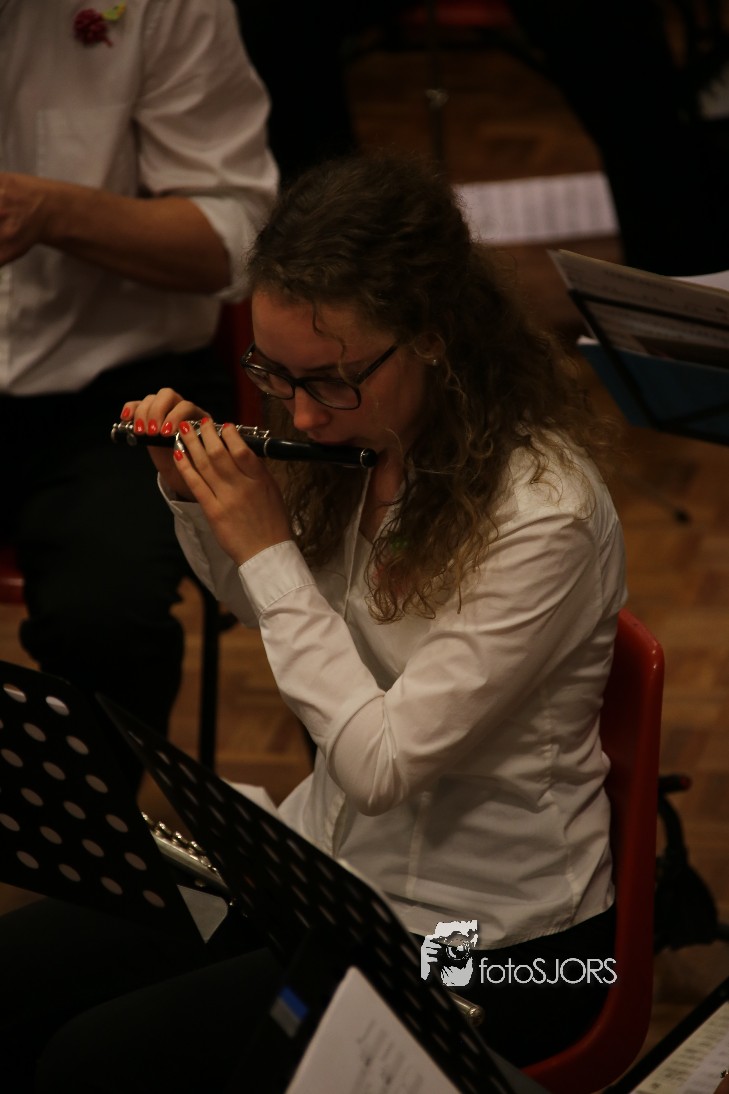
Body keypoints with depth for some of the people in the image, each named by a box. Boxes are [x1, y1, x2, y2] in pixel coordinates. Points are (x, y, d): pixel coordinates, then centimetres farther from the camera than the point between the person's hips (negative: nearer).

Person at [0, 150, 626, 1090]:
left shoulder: (545, 513, -26)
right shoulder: (360, 436, -3)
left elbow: (384, 765, -27)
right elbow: (269, 611, 18)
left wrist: (266, 546, -22)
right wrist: (195, 497, -2)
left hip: (485, 933, -8)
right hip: (331, 851, 8)